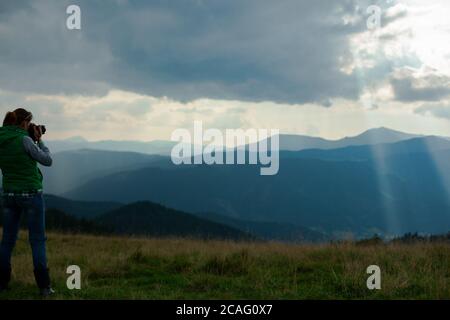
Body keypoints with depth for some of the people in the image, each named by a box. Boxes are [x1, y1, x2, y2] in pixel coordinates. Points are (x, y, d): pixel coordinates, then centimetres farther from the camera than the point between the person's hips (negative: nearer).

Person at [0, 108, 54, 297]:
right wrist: (39, 140, 1)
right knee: (37, 240, 0)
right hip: (31, 194, -5)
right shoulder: (24, 140, -15)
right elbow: (47, 161, -8)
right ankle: (44, 286, 0)